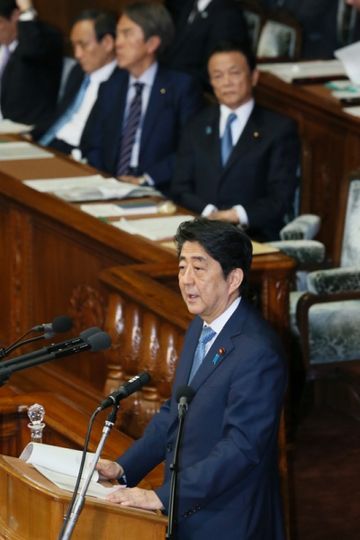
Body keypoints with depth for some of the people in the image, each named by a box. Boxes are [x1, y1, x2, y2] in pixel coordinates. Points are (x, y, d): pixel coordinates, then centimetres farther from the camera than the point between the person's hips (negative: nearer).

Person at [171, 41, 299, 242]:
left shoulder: (279, 129, 5)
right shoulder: (197, 127, 17)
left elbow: (281, 199, -2)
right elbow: (181, 189, 10)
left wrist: (236, 215, -17)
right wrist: (209, 213, -10)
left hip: (255, 238, -3)